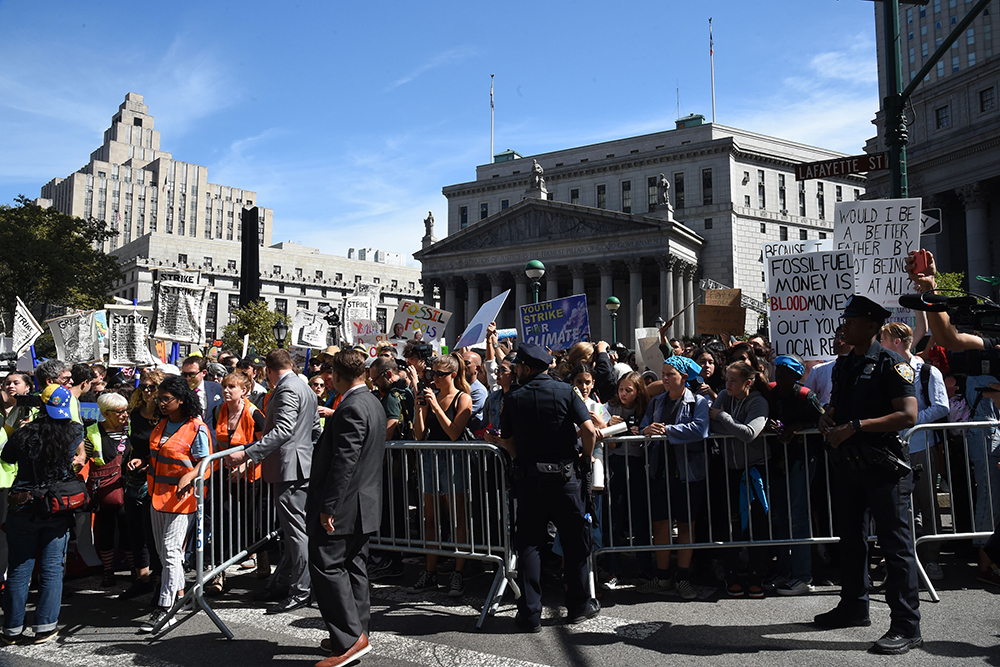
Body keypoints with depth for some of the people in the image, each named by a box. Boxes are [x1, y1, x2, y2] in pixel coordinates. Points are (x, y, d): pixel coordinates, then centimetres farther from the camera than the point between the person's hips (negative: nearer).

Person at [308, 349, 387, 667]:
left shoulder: (351, 408, -20)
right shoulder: (373, 403, 12)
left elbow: (344, 462, -24)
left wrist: (328, 506, -20)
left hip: (343, 506, -10)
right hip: (364, 504, 10)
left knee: (327, 566, -4)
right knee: (354, 567, 16)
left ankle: (350, 639, 0)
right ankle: (357, 633, 25)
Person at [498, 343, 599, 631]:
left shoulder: (513, 398, -1)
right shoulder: (565, 392, -4)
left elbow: (506, 440, 5)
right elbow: (589, 430, -12)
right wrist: (586, 457, 4)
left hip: (529, 478, 1)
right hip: (566, 475, 0)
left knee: (528, 543, 8)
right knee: (574, 541, 12)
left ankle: (530, 614, 8)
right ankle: (578, 606, 22)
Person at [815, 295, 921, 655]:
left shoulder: (891, 364, -10)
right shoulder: (843, 365, 13)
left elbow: (908, 415, -19)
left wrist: (854, 426, -22)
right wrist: (828, 421, 1)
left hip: (882, 466, -8)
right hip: (847, 463, 8)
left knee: (895, 543, -3)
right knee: (850, 539, 17)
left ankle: (906, 626, 5)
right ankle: (854, 607, 32)